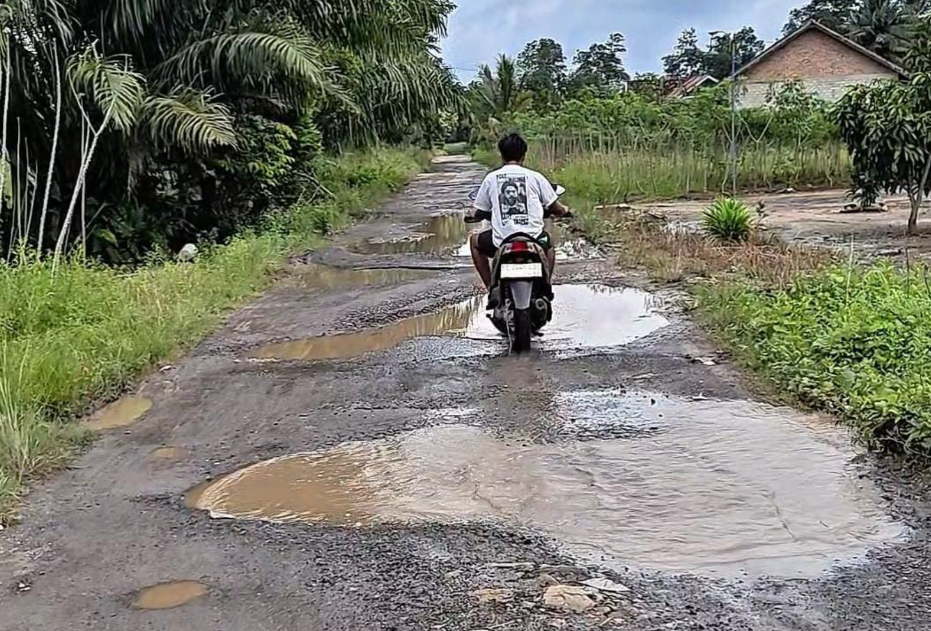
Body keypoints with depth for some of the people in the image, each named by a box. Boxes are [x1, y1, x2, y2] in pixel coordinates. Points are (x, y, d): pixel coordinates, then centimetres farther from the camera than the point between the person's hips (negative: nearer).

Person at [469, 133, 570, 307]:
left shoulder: (491, 178, 5)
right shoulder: (535, 177, 5)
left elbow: (479, 211, 11)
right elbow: (557, 209, 8)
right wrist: (563, 210, 32)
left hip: (501, 242, -1)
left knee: (474, 241, 30)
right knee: (548, 242, 37)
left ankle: (492, 290, 19)